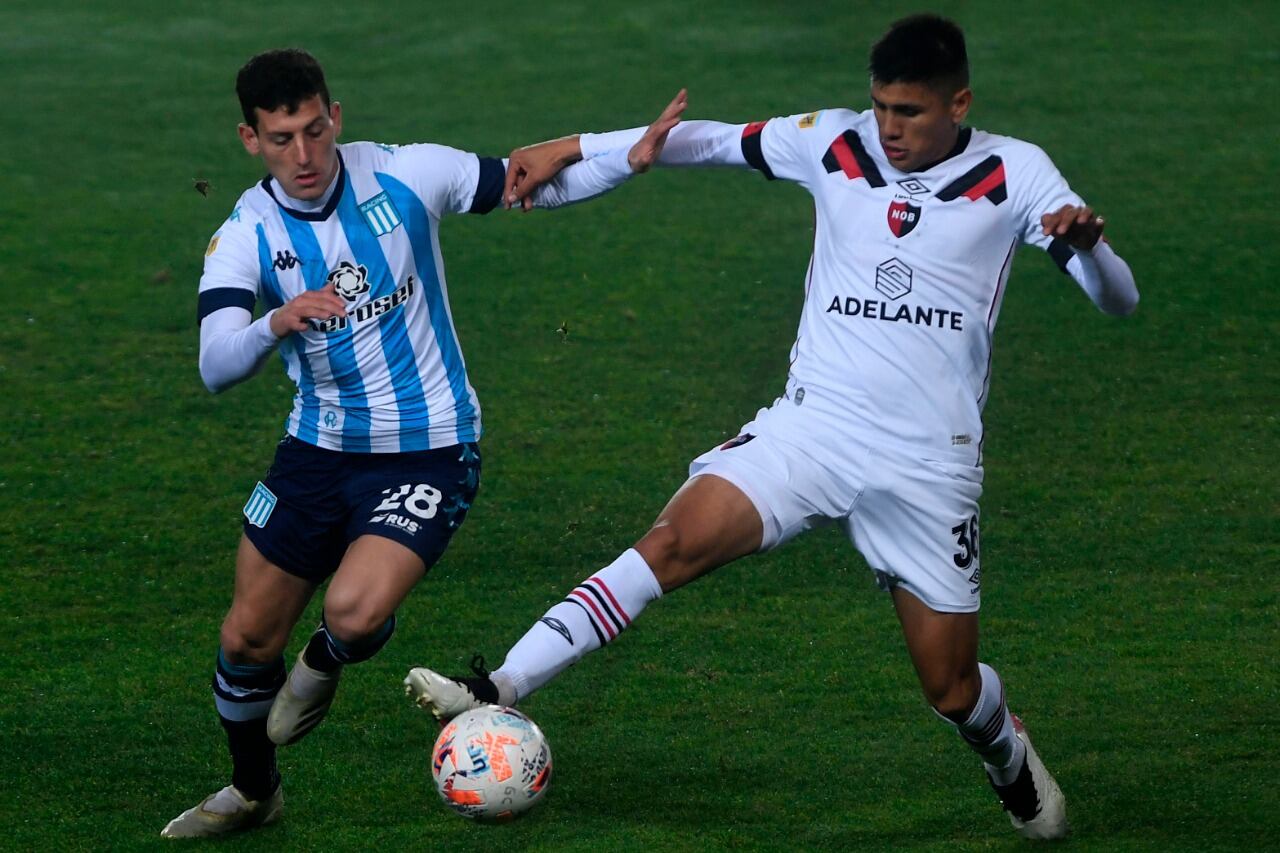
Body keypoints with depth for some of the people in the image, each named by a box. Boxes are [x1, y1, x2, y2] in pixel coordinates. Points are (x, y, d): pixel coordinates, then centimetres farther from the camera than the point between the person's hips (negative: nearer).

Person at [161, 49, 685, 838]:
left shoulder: (405, 177, -12)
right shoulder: (245, 238, -10)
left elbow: (531, 184, -2)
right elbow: (216, 368, -21)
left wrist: (629, 161, -18)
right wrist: (277, 323, -42)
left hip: (428, 451, -3)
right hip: (320, 446, 3)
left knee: (356, 611, -26)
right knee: (248, 639, 9)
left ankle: (326, 664, 13)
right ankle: (254, 792, 37)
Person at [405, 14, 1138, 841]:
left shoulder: (1014, 174, -4)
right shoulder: (834, 145, 1)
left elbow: (1118, 299, -7)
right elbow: (706, 138, 8)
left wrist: (1087, 243, -30)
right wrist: (566, 148, 0)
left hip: (928, 464, -1)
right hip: (811, 425, 1)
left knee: (951, 687, 6)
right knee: (673, 540, -22)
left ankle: (1014, 765, 41)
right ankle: (498, 692, -27)